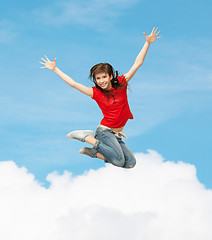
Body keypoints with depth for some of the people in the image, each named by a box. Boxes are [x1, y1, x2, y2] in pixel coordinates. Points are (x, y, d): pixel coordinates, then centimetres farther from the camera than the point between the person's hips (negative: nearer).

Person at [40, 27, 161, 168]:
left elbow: (137, 64, 2)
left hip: (117, 136, 5)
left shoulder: (121, 83, 3)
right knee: (119, 161, -25)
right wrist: (55, 69, -3)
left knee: (130, 163, -9)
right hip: (105, 131, -5)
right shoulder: (96, 93, -2)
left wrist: (148, 43, -2)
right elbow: (73, 84, -2)